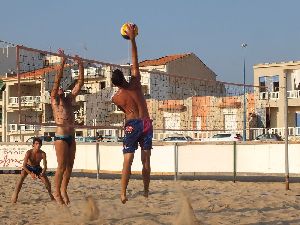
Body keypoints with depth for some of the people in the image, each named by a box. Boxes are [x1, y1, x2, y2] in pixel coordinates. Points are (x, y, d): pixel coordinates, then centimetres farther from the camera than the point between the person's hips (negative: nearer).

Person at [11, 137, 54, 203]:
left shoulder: (42, 154, -24)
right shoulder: (29, 153, -30)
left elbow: (45, 166, -22)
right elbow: (24, 165, -32)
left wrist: (43, 173, -43)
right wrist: (30, 173, -44)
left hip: (37, 168, 2)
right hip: (28, 167, -2)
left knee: (46, 180, -13)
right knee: (22, 177, -30)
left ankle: (50, 194, 15)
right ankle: (15, 196, -27)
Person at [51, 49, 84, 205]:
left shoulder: (69, 100, 17)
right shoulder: (54, 100, 2)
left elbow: (80, 83, 15)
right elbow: (57, 80, -7)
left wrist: (80, 65, 10)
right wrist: (63, 61, -12)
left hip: (71, 137, 6)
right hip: (61, 137, -6)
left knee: (69, 166, 7)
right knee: (61, 166, -5)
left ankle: (64, 190, 18)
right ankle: (57, 193, 6)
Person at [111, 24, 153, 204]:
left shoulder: (116, 98, -4)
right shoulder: (135, 83, -4)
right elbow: (135, 60, 3)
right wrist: (132, 39, 6)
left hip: (132, 125, -2)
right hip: (146, 123, 2)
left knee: (128, 160, -4)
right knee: (146, 160, 6)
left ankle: (123, 194, -13)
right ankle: (146, 192, 8)